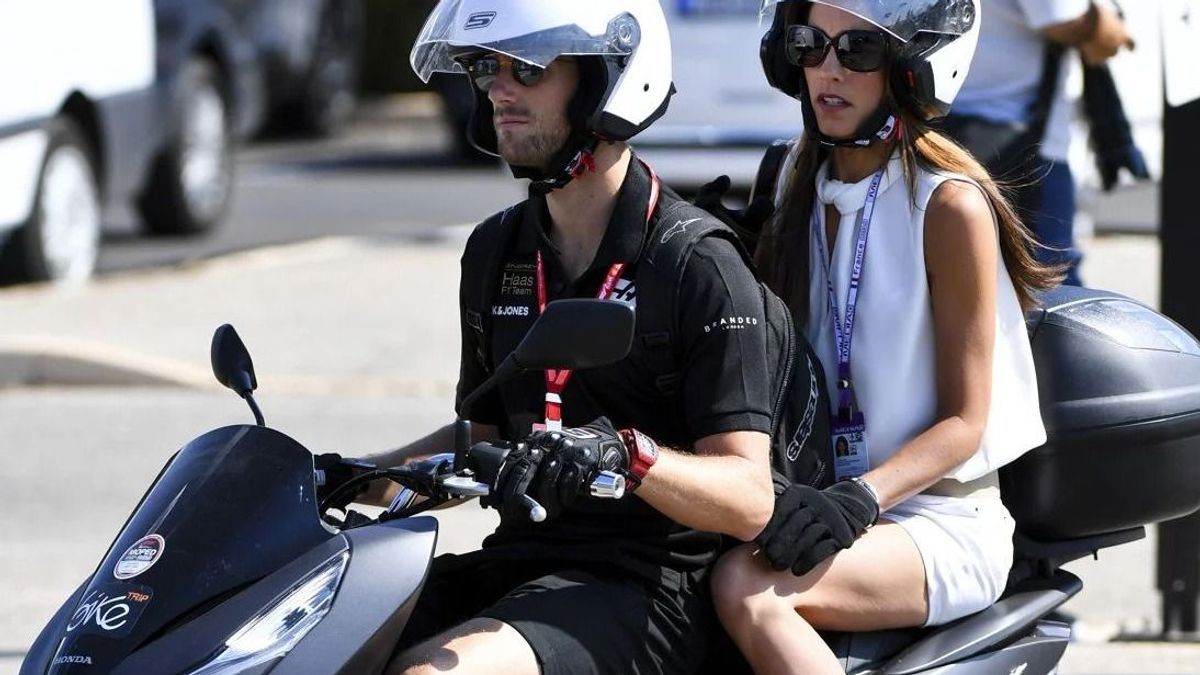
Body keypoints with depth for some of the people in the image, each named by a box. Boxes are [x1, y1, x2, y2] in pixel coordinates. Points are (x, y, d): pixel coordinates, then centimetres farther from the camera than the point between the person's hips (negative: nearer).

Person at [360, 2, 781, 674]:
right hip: (514, 561, 7)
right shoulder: (496, 251, 15)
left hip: (647, 588, -7)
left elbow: (749, 500, -15)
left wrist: (623, 452, -33)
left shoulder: (699, 265, -9)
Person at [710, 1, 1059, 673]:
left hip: (941, 521, -6)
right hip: (825, 498, 6)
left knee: (749, 587, -34)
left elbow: (963, 422, -9)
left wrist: (858, 499, -25)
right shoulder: (801, 188, 12)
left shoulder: (950, 205, -8)